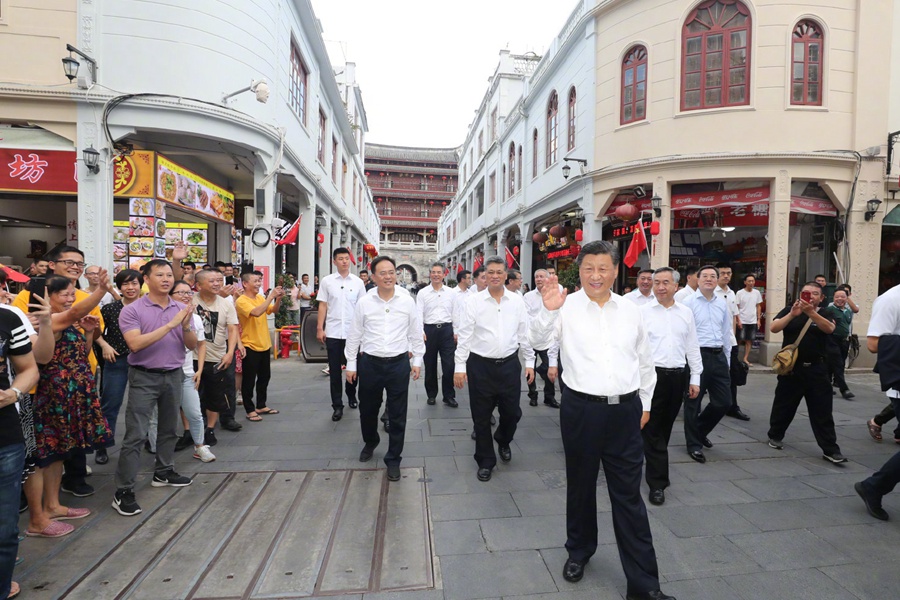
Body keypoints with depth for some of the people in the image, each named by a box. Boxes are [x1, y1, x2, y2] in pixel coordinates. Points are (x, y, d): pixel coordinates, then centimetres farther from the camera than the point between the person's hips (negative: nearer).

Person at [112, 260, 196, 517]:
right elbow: (135, 344, -22)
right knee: (135, 434, -5)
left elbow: (192, 345, 2)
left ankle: (163, 472, 33)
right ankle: (123, 491, 4)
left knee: (169, 428, 17)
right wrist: (170, 325, -25)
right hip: (144, 377, -5)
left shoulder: (181, 308, 3)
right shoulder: (132, 310, -9)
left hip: (174, 375, 5)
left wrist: (186, 326, -19)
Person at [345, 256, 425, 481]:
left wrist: (417, 360, 5)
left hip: (398, 363, -1)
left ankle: (393, 459, 22)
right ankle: (370, 443, 47)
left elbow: (416, 333, 5)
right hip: (369, 363, 1)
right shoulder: (363, 303, -3)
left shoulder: (407, 301, -3)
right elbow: (354, 335, 3)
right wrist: (351, 364, 5)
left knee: (397, 415, 6)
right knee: (368, 410, 18)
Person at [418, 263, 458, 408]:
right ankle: (431, 395, 26)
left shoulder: (452, 292, 5)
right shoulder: (422, 293, 1)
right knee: (430, 365, 11)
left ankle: (449, 396, 13)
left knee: (449, 364, -1)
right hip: (429, 330, 0)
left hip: (447, 329, 0)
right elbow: (419, 313, -3)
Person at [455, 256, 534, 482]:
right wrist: (460, 366, -7)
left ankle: (503, 441, 44)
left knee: (512, 412, 10)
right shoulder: (474, 302, -3)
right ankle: (485, 461, 27)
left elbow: (524, 333, 7)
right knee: (481, 417, 8)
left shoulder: (517, 301, 2)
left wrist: (530, 362, 6)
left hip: (509, 364, 2)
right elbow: (465, 335, -4)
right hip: (480, 365, -1)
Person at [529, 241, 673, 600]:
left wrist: (645, 404, 17)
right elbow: (537, 340, -17)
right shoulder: (567, 307, -5)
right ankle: (578, 551, 40)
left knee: (629, 495, 9)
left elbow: (645, 362, 15)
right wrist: (548, 311, -34)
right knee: (580, 486, 16)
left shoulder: (631, 311, 5)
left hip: (625, 411, 2)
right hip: (581, 409, -1)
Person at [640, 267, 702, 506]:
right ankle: (657, 483, 8)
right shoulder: (643, 312, -2)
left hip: (677, 376, 4)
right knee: (653, 431, 0)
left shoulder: (686, 313, 9)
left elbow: (692, 347, 12)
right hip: (652, 375, -3)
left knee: (665, 429, 15)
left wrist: (695, 378, 11)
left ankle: (655, 468, 34)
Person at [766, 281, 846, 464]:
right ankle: (775, 436, 29)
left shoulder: (824, 313, 5)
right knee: (784, 405, 10)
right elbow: (774, 328, -10)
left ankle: (830, 450, 8)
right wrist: (792, 314, -23)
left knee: (822, 411, 1)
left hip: (816, 370, 0)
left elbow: (829, 329, -17)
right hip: (791, 367, 0)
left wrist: (811, 312, -30)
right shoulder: (789, 310, 3)